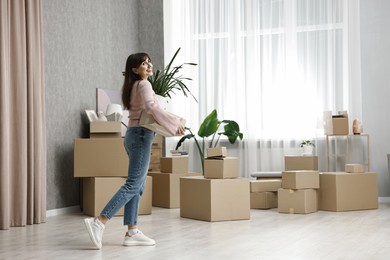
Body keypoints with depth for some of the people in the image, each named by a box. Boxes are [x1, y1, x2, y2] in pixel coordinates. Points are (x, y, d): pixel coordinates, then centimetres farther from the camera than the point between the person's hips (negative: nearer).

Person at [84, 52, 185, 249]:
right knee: (133, 185, -13)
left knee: (137, 186, 7)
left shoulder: (133, 86, 18)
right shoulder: (144, 85, -10)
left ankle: (132, 232, 5)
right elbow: (151, 106, -27)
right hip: (141, 135, -10)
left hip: (134, 134, 10)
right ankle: (98, 222, -20)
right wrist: (174, 122, -23)